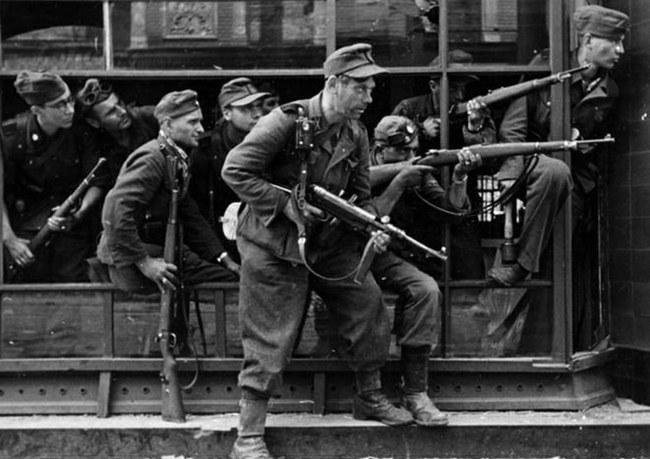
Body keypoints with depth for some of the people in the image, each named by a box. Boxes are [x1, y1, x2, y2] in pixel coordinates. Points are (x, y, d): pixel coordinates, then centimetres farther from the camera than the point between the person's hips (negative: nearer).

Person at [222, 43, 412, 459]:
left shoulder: (356, 134, 3)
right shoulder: (285, 124, -19)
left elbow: (361, 194, 12)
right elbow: (234, 172, -19)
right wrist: (287, 204, -22)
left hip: (330, 242, 7)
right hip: (275, 245, -7)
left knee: (370, 307, 5)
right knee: (270, 341, -5)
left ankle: (371, 398, 27)